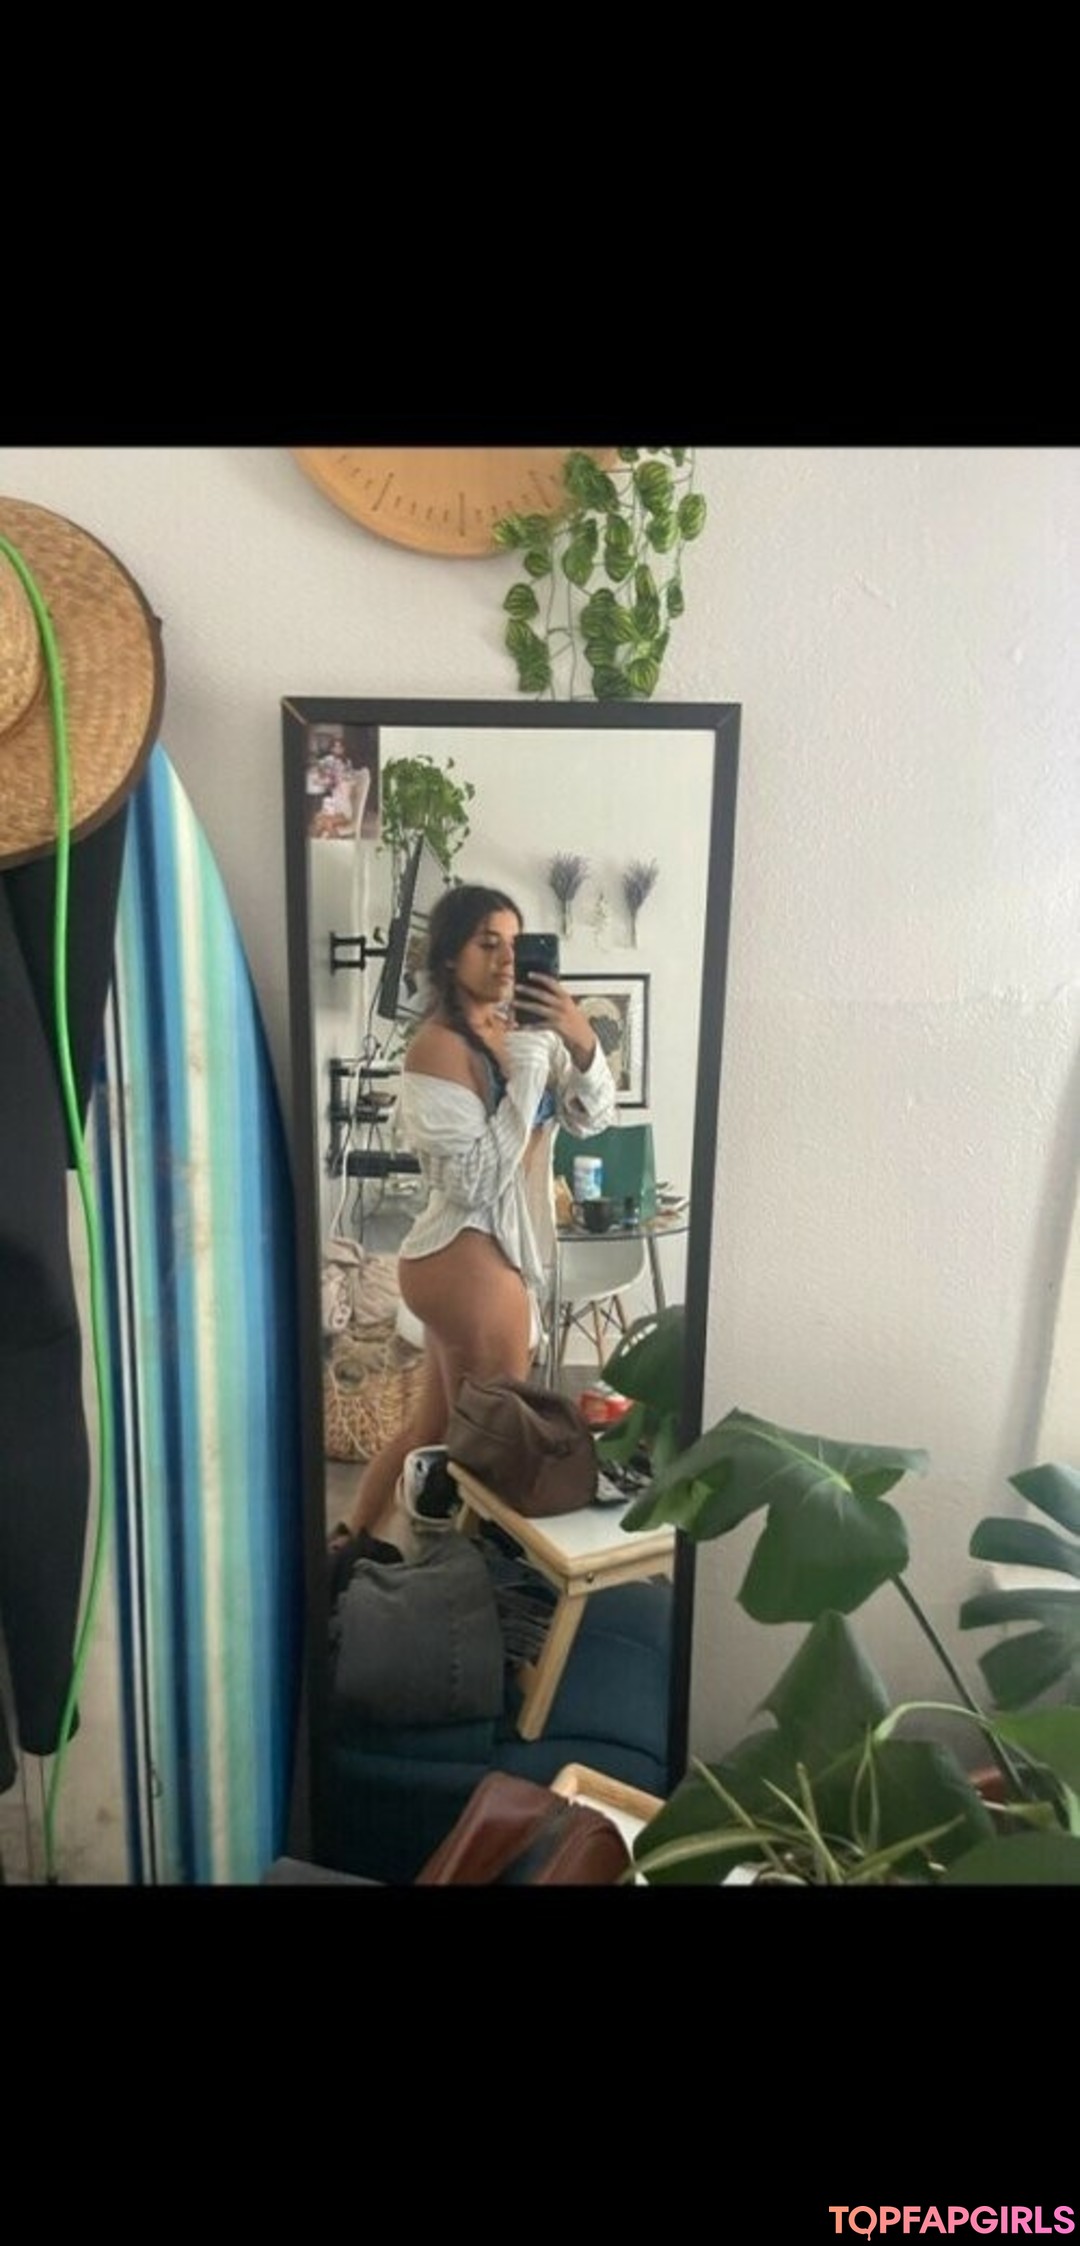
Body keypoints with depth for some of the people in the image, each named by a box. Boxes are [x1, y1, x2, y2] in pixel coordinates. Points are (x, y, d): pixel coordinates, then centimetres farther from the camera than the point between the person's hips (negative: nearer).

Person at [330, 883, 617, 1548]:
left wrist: (582, 1041, -14)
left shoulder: (522, 1029, 6)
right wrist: (528, 1074, -23)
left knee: (437, 1426, 22)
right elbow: (477, 1181, -22)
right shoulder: (440, 1048, -17)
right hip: (469, 1261, -9)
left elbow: (594, 1118, 3)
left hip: (494, 1256, 9)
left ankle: (351, 1545, 38)